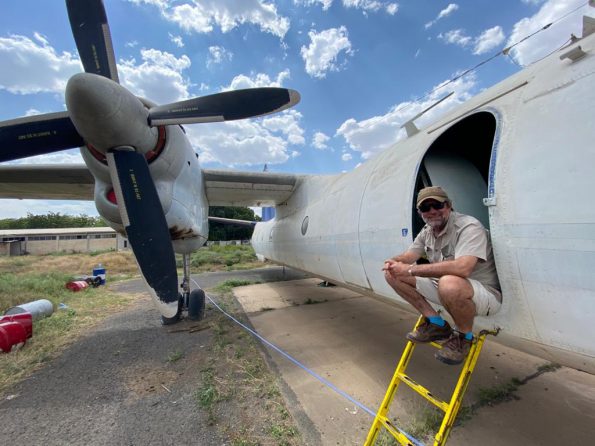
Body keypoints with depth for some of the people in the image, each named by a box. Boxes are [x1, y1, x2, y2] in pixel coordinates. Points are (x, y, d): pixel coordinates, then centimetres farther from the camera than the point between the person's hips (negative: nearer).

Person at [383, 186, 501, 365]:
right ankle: (436, 323, 4)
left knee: (449, 283, -42)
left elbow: (462, 268, -38)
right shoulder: (427, 232, 2)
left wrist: (410, 270, -34)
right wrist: (394, 262, -21)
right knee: (392, 273, -4)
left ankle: (464, 337, -9)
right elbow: (406, 257, 5)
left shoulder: (469, 227, -22)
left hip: (485, 293, -7)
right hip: (443, 286, 7)